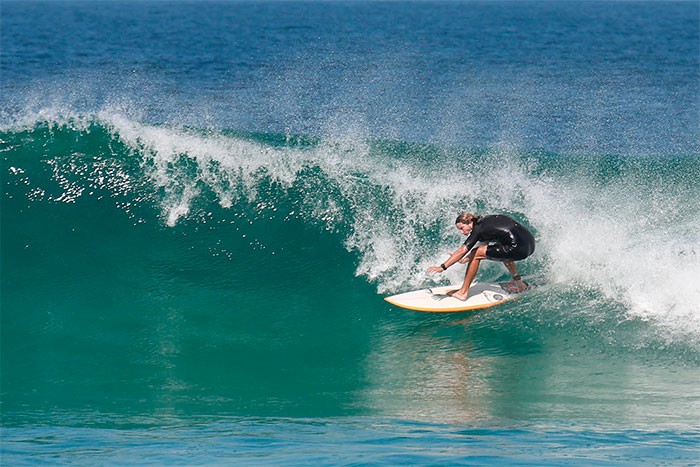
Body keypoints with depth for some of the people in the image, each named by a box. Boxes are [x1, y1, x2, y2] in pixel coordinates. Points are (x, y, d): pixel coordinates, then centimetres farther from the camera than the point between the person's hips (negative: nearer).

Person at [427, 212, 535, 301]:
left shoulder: (478, 228, -6)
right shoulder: (485, 220, 20)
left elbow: (463, 250, -13)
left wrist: (442, 267, -14)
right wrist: (466, 259, 22)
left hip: (519, 249, -9)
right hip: (530, 244, 9)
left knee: (476, 254, -2)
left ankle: (463, 292, 3)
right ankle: (517, 281, 41)